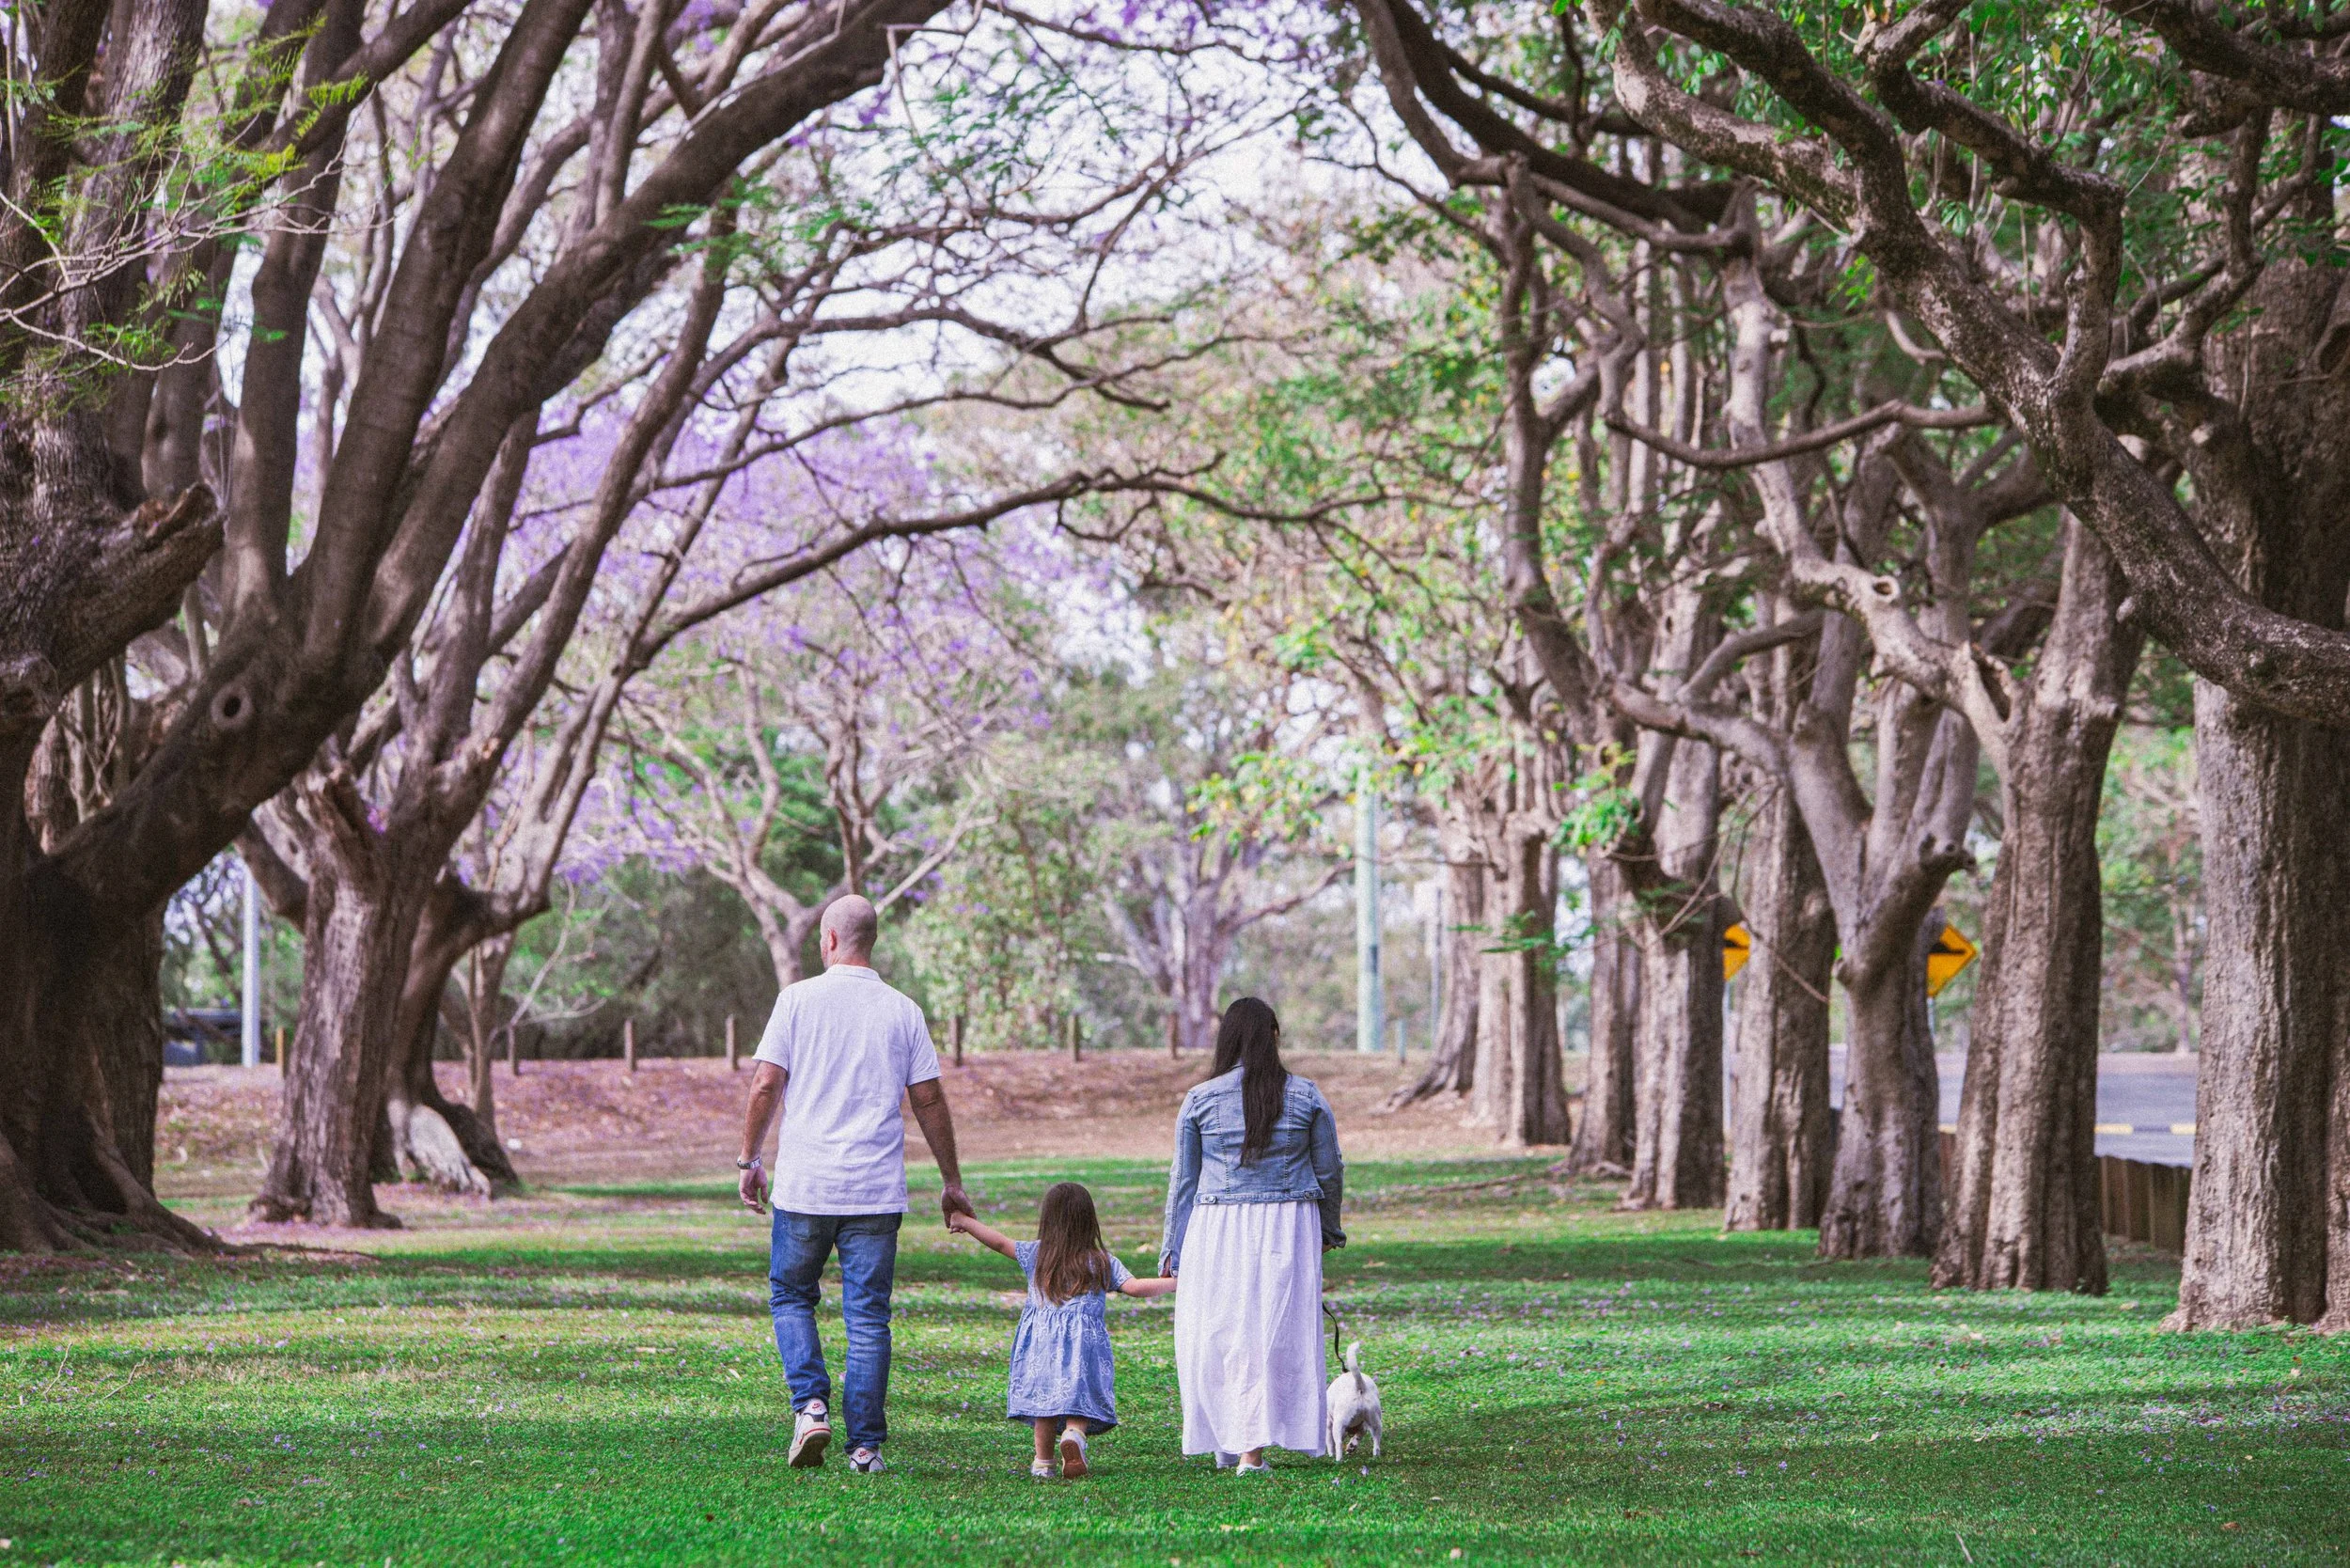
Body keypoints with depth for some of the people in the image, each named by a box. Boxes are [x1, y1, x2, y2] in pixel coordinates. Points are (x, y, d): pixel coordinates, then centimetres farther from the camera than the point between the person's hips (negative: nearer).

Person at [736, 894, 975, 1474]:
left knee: (791, 1297, 16)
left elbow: (766, 1085, -5)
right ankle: (865, 1445, 2)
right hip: (877, 1190, 1)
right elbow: (930, 1102, 5)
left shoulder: (799, 999, -1)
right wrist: (952, 1183, 13)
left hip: (804, 1186, -1)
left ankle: (811, 1404, -4)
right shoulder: (903, 1011, 5)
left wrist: (750, 1159, 7)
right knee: (868, 1317, 5)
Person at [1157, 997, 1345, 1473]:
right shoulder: (1306, 1096, 0)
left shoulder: (1200, 1100, -2)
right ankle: (1252, 1449, -2)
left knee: (1217, 1332, 9)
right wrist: (1329, 1228, 25)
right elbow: (1330, 1170, 8)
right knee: (1276, 1332, 2)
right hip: (1288, 1227, 0)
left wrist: (1173, 1247, 11)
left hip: (1217, 1228, 0)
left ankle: (1226, 1444, 13)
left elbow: (1183, 1179, 3)